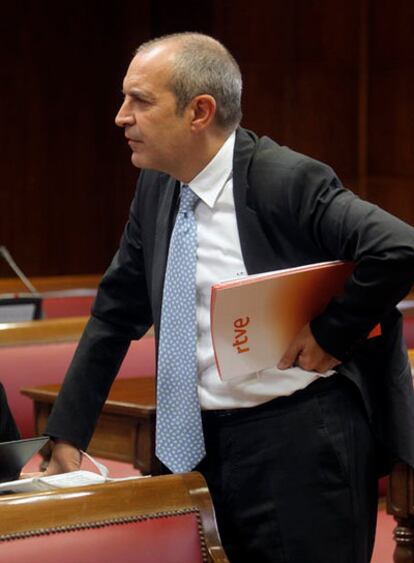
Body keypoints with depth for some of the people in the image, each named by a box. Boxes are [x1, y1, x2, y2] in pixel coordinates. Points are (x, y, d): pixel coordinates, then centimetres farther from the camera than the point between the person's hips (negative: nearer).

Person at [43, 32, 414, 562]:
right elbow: (117, 313, 13)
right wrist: (67, 437, 10)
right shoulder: (156, 190, 6)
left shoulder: (286, 180, -16)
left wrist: (331, 333, -17)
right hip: (206, 443, 7)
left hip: (302, 440, -7)